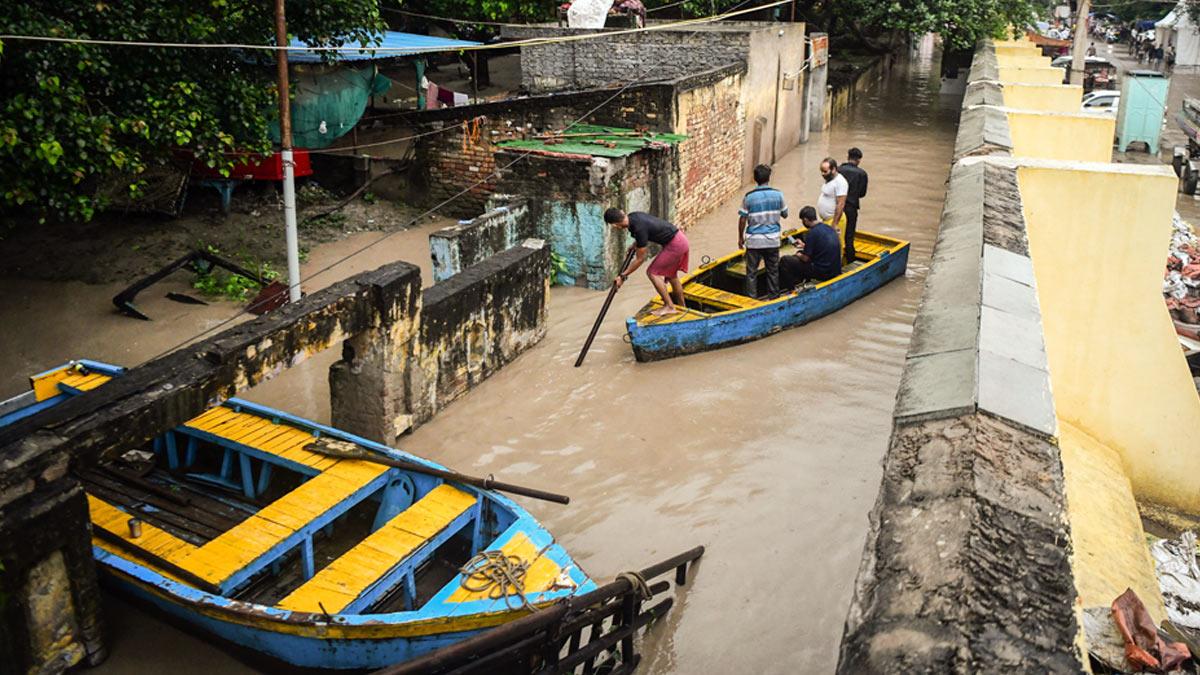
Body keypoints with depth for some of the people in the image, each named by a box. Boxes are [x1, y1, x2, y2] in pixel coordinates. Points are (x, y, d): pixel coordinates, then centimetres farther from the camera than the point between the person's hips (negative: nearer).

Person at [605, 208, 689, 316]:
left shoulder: (639, 229, -27)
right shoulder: (633, 216, -3)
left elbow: (640, 259, -19)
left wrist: (623, 276, -12)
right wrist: (636, 244, 19)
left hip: (674, 245, -9)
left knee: (653, 272, -6)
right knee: (671, 274, 21)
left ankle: (669, 306, -3)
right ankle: (682, 307, 33)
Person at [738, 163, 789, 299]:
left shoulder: (748, 197, -9)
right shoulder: (778, 195, -5)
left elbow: (742, 219, -5)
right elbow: (784, 214, 6)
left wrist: (740, 237, 7)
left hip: (753, 240, -2)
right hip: (772, 240, 2)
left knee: (751, 272, 9)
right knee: (773, 271, 16)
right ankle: (773, 297, 24)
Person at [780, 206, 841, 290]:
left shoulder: (812, 233, -17)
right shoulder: (829, 228, 7)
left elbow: (805, 258, -12)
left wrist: (798, 254, 10)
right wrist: (804, 246, 30)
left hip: (823, 273, -9)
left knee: (784, 261, -1)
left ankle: (791, 290, 9)